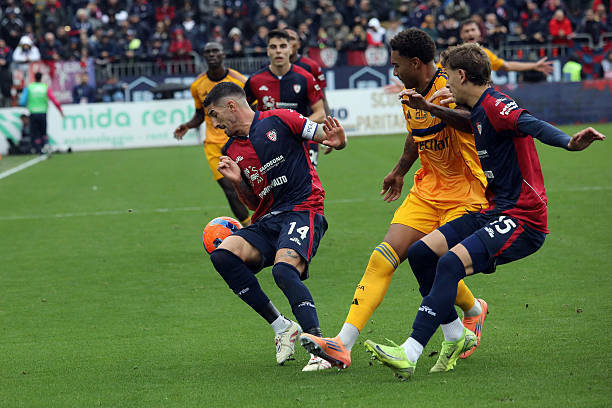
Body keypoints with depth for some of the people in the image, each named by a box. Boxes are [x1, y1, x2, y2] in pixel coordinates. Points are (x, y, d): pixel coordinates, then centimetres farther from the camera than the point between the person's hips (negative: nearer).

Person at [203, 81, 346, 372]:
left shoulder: (279, 120, 1)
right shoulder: (231, 152, 17)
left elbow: (327, 138, 4)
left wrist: (336, 140, -20)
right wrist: (237, 182, 3)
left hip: (304, 210, -6)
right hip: (267, 221, 6)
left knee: (284, 270, -32)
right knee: (222, 254, -20)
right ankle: (281, 326, -12)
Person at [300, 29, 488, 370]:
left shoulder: (449, 88, -19)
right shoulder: (411, 95, 9)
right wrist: (400, 171, 42)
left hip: (466, 195, -7)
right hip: (427, 191, 7)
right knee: (383, 258, -9)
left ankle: (474, 311, 20)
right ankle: (343, 344, -17)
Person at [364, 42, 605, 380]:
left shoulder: (494, 105, -14)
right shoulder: (477, 111, 15)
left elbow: (531, 124, -31)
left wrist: (569, 143, -50)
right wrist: (431, 109, 32)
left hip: (521, 219, -10)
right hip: (492, 212, 10)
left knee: (451, 262, -26)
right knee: (421, 253, 2)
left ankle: (409, 354, -30)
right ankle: (456, 335, 15)